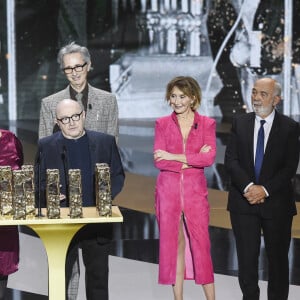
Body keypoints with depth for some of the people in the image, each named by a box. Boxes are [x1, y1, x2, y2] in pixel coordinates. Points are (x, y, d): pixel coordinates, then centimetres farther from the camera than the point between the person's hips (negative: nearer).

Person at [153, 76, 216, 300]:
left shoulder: (207, 124, 3)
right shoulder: (162, 124, 4)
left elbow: (210, 158, -11)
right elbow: (159, 161, -6)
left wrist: (174, 157, -13)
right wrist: (192, 160, -12)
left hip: (195, 190, -1)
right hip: (168, 190, 1)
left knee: (201, 244, -1)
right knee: (174, 243, 5)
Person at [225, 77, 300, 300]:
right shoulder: (240, 123, 5)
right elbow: (231, 160, -2)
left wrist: (265, 189, -17)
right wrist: (248, 186, -16)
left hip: (276, 202, -1)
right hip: (244, 201, 2)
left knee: (278, 257, 8)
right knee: (247, 257, 5)